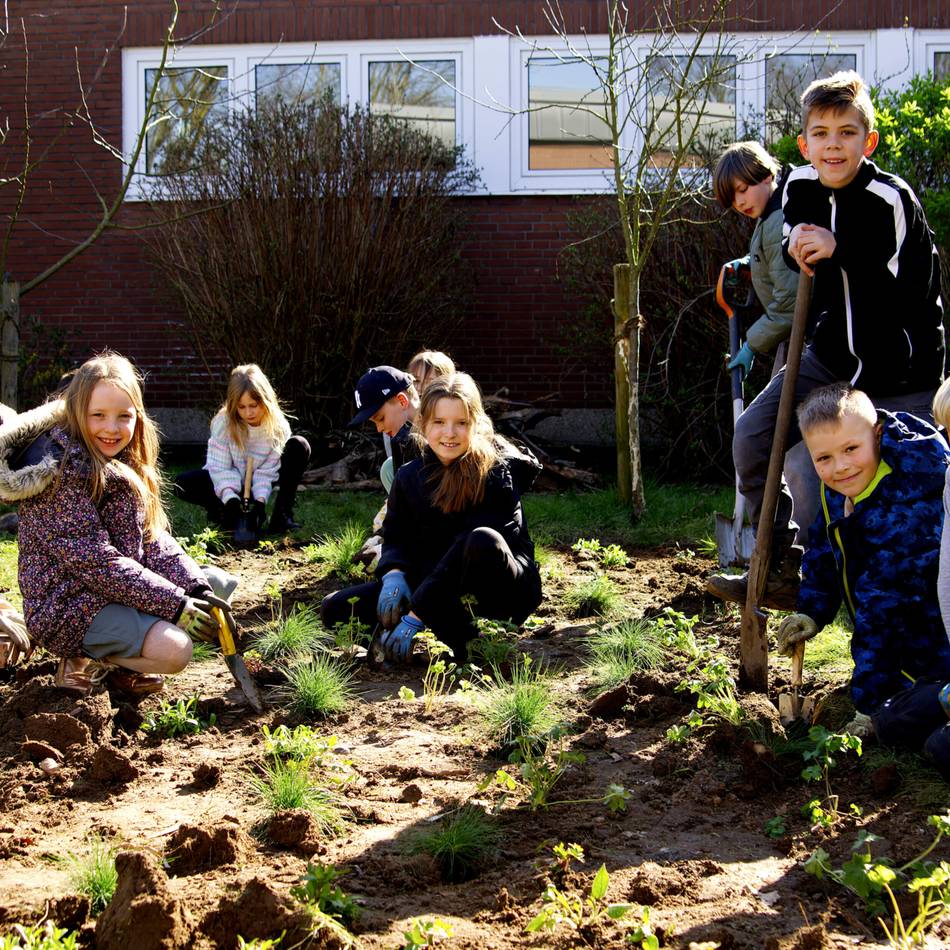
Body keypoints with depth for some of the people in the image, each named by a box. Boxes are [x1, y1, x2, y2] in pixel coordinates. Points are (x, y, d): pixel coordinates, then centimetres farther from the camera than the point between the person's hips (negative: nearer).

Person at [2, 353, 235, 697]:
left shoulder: (121, 465, 7)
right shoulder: (59, 471, -21)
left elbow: (152, 538, 4)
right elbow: (95, 562, -24)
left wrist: (197, 588, -12)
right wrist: (176, 605, -22)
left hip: (116, 586, 9)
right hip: (67, 604, -9)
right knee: (174, 650, -25)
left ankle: (118, 660, 8)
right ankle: (83, 658, -1)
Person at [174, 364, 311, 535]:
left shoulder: (278, 426, -17)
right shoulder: (223, 423, -20)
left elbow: (267, 470, -17)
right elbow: (220, 467, -21)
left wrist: (260, 500, -32)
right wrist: (230, 498, -36)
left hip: (259, 484, 1)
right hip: (230, 481, -1)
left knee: (299, 446, -22)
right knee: (183, 484, -30)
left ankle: (282, 514, -21)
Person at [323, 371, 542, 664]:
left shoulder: (495, 472, -16)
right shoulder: (409, 477, 2)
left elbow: (467, 550, -25)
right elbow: (396, 536, 10)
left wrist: (415, 616, -30)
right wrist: (394, 575, -16)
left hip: (505, 589, -6)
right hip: (446, 590, 6)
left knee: (483, 541, -40)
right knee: (334, 609, -8)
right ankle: (456, 636, -16)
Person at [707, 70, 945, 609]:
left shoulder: (893, 199, -20)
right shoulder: (800, 188, -2)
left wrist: (841, 252, -30)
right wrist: (795, 250, -9)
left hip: (901, 368, -6)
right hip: (833, 356, 6)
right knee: (753, 439, -4)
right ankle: (783, 573, 8)